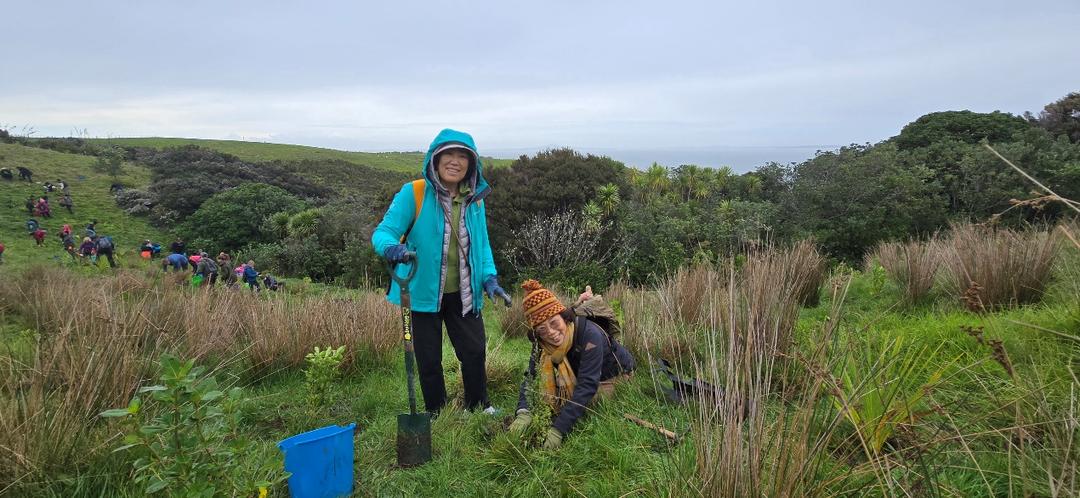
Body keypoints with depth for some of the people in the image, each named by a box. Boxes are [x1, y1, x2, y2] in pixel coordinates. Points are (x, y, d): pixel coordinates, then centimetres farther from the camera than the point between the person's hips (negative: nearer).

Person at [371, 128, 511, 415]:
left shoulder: (475, 199, 1)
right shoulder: (413, 193, -15)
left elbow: (481, 243, 9)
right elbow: (383, 232, -17)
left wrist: (489, 276, -6)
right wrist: (391, 248, -41)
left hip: (463, 294, 4)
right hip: (424, 293, -4)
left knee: (475, 351, 14)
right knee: (429, 359, 10)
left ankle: (479, 408, 39)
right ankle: (436, 415, 33)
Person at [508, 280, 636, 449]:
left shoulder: (589, 334, -37)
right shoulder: (541, 343, -18)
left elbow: (587, 385, -42)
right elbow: (531, 376, -22)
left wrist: (558, 429, -47)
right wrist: (523, 412, -42)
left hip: (615, 377, -5)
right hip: (580, 376, 5)